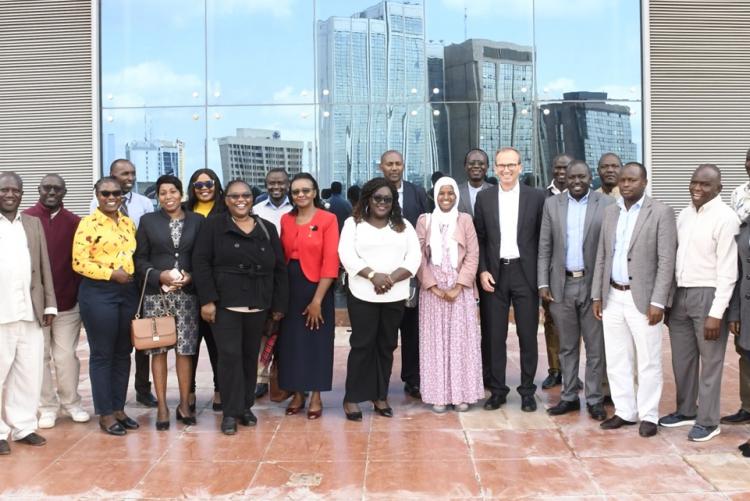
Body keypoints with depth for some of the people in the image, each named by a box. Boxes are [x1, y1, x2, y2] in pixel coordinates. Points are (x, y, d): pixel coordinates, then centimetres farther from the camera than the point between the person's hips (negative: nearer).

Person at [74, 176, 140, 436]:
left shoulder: (128, 223, 12)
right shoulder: (88, 223, -7)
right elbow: (79, 262, -13)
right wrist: (112, 273, -18)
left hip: (128, 292, 6)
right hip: (99, 293, -6)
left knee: (123, 353, 11)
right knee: (102, 354, 2)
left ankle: (118, 408, 22)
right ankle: (105, 414, 10)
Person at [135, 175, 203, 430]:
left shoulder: (197, 221, 7)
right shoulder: (148, 221, 7)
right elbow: (139, 259, 4)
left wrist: (191, 276, -11)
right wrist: (160, 276, -12)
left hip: (187, 294, 0)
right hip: (156, 294, 0)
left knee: (185, 350, 2)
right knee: (158, 350, 2)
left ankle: (184, 404, 14)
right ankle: (162, 407, 10)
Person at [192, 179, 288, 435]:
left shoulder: (267, 229, 10)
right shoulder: (213, 226, 1)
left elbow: (279, 269, 11)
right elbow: (200, 263, -5)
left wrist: (279, 304, 7)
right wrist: (207, 299, -13)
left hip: (257, 306, 3)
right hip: (225, 304, -3)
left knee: (250, 356, 9)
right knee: (230, 355, -7)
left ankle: (245, 406, 23)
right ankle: (230, 412, 2)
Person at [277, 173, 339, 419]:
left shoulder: (328, 219, -7)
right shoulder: (285, 220, 7)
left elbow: (330, 261, -12)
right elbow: (280, 257, 8)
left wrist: (317, 299, -15)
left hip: (316, 287, -4)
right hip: (289, 287, 4)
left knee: (317, 341, 5)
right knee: (291, 340, 9)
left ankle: (316, 396, 17)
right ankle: (297, 394, 22)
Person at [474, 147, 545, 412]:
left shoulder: (536, 197, 1)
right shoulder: (484, 197, 6)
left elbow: (543, 238, 2)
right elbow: (479, 238, 7)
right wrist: (482, 271, -3)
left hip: (525, 273, -1)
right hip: (495, 274, 1)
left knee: (528, 335, 4)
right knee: (495, 335, 6)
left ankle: (527, 390, 16)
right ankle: (497, 390, 16)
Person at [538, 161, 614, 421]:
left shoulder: (607, 204, -2)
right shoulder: (552, 204, 5)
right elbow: (544, 247, 5)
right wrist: (543, 284, 0)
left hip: (594, 285, -2)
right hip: (562, 285, 2)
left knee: (596, 347, 6)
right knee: (567, 346, 12)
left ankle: (594, 399, 17)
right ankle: (569, 397, 22)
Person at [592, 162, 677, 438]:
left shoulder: (661, 212, -7)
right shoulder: (610, 211, 10)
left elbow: (666, 261, -10)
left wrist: (658, 302, -15)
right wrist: (597, 295, 9)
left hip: (643, 298, -5)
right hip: (613, 297, 5)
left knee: (648, 361, 4)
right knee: (617, 360, 10)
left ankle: (648, 415, 16)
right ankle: (624, 412, 23)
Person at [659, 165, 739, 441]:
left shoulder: (725, 218, -12)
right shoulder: (684, 214, 10)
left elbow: (727, 271, -14)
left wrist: (716, 313, -17)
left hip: (707, 295, -7)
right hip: (680, 294, 7)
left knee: (710, 362, 5)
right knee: (681, 359, 16)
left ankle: (708, 421, 17)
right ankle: (686, 411, 32)